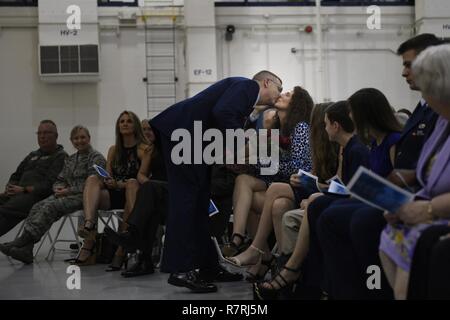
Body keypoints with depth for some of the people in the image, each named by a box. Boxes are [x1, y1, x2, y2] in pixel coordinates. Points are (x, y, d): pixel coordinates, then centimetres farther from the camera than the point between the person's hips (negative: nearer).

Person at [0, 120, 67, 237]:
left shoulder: (61, 157, 3)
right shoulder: (33, 155, 29)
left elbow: (50, 185, -9)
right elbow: (16, 175, 28)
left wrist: (23, 189, -15)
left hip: (37, 195, -7)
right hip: (17, 193, 8)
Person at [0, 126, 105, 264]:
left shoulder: (97, 158, 1)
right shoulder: (70, 159, 25)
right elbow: (60, 179, 24)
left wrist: (69, 191, -13)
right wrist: (58, 188, -1)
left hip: (82, 196, -7)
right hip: (66, 194, 7)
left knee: (51, 206, -30)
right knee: (38, 207, -20)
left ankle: (23, 240, -36)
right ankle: (25, 249, -33)